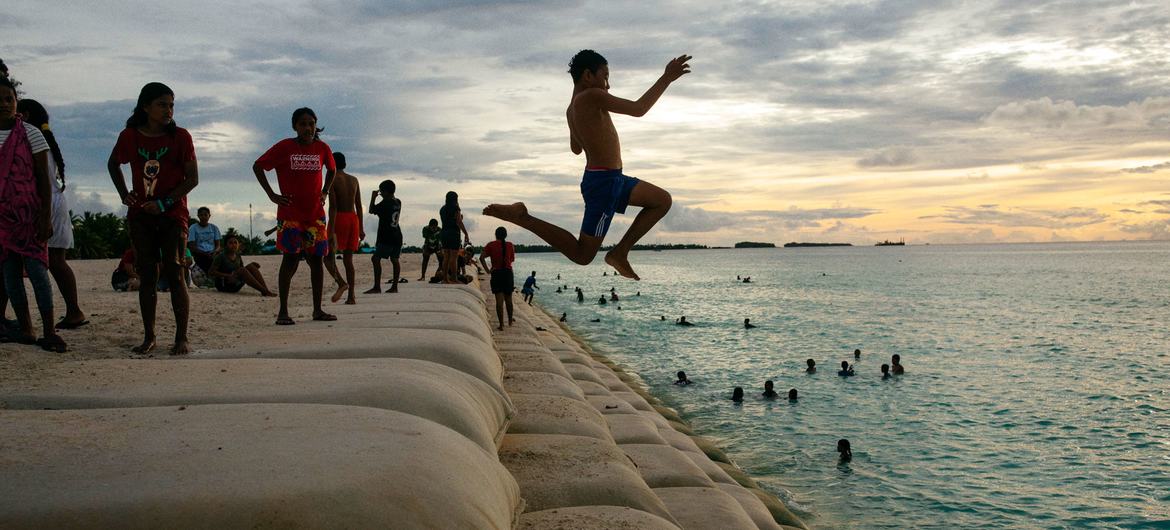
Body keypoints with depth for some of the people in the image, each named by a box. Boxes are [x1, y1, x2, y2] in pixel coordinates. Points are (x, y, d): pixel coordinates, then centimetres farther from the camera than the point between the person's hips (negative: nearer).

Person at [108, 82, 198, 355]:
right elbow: (113, 164, 22)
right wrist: (124, 194, 8)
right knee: (147, 276, 4)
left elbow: (192, 178, -7)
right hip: (140, 216, 3)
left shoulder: (180, 136, -4)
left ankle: (182, 338, -1)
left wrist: (164, 203, -15)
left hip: (172, 215, -2)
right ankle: (148, 337, 11)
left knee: (174, 275, -7)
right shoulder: (129, 136, 4)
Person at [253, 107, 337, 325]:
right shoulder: (284, 147, -6)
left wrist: (324, 193, 11)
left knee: (316, 259, 5)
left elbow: (331, 170, 23)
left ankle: (317, 310, 13)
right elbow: (257, 166, 0)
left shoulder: (322, 148, 5)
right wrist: (272, 195, -5)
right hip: (290, 213, -4)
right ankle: (283, 312, -3)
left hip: (316, 213, 4)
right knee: (291, 258, -9)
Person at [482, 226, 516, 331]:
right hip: (508, 272, 2)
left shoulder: (491, 245, -1)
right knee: (508, 298, 17)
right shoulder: (510, 245, 3)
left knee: (499, 300, -3)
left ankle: (501, 325, -8)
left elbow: (482, 257, -11)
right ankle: (510, 320, 32)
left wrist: (487, 269, -8)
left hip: (496, 273, -2)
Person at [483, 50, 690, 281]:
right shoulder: (591, 96, -17)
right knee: (581, 255, -5)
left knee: (663, 200, 19)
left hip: (612, 179, 10)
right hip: (604, 182, -10)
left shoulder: (572, 108, 12)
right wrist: (667, 78, -13)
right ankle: (520, 216, -3)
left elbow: (576, 148, 26)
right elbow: (638, 109, -20)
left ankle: (620, 252, 14)